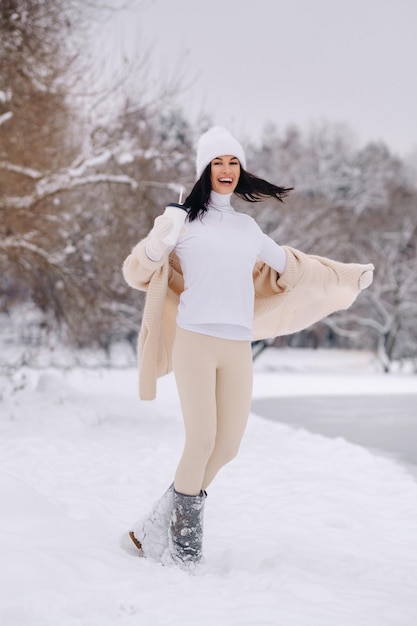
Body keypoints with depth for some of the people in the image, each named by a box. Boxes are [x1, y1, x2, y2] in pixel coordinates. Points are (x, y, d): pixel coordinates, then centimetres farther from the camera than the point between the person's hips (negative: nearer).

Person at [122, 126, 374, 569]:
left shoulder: (248, 227, 18)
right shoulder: (184, 217, 5)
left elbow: (289, 265, 32)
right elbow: (139, 271, 0)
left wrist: (348, 276, 38)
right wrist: (157, 243, -23)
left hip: (238, 348, 5)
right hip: (194, 340, -5)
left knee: (228, 445, 0)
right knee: (201, 439, -14)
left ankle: (162, 527, 13)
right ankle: (181, 532, 2)